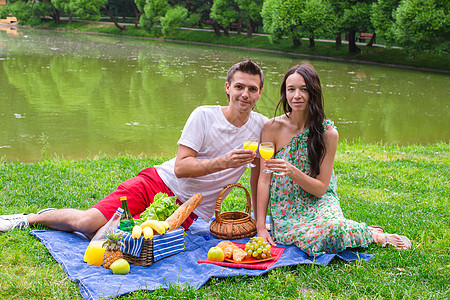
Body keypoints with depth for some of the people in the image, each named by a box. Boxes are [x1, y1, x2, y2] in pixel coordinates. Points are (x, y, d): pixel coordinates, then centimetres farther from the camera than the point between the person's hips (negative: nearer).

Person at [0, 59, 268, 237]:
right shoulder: (204, 115, -7)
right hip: (159, 182, -1)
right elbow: (180, 167, -13)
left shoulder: (261, 126, -2)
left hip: (189, 210, 1)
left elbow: (258, 173, 8)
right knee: (89, 222, -16)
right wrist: (223, 163, -26)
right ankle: (31, 218, 14)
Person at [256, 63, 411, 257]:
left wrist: (293, 172, -26)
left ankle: (371, 234, -2)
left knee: (330, 228, -36)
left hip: (319, 203, 0)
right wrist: (261, 226, -10)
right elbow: (264, 178, -4)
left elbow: (321, 188, -6)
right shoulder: (272, 128, -5)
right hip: (285, 211, 1)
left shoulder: (328, 132, -6)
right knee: (311, 240, -32)